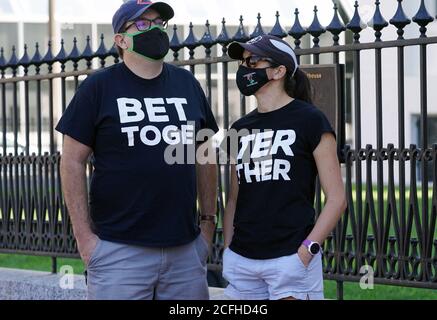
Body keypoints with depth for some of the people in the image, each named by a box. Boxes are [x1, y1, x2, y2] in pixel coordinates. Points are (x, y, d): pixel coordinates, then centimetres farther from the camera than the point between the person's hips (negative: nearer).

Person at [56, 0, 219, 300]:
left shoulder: (187, 84, 11)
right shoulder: (99, 87, 0)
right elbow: (73, 162, -2)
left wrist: (208, 219, 12)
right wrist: (84, 235, -7)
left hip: (186, 248, 4)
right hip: (119, 250, -4)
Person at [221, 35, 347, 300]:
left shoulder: (310, 121, -2)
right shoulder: (240, 129, 13)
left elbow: (336, 199, -5)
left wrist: (307, 251, -14)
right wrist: (228, 252, 7)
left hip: (290, 258, -5)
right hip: (241, 260, 5)